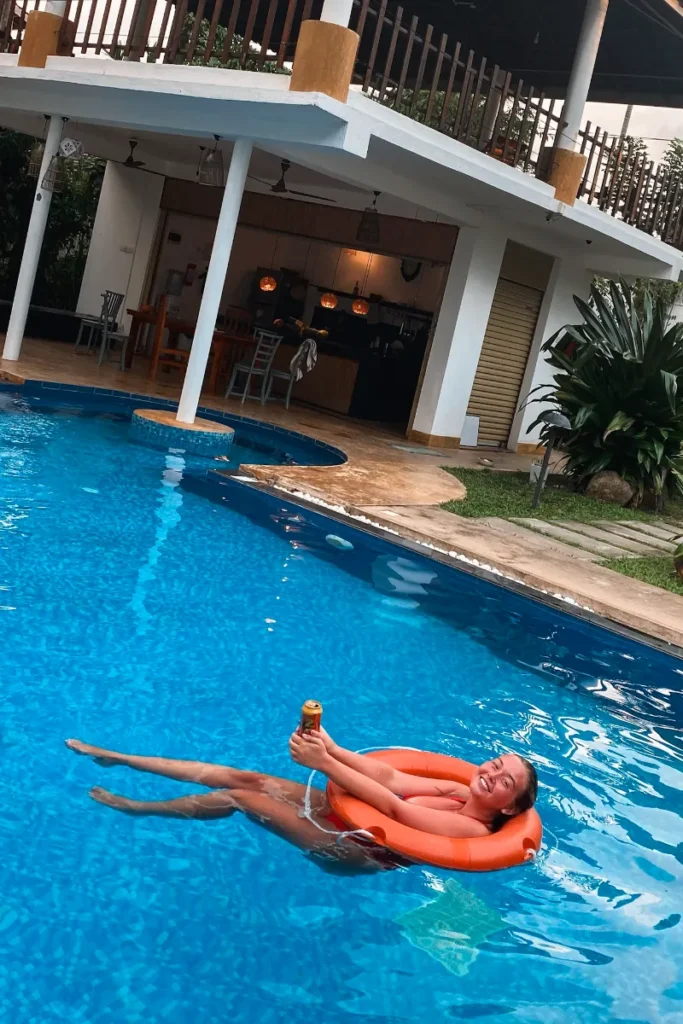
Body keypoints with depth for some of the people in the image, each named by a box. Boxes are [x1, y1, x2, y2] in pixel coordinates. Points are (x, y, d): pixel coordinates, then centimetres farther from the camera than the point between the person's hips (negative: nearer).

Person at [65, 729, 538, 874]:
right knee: (248, 777, -3)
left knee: (241, 795, -11)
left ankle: (132, 806, 9)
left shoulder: (473, 831, -19)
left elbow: (393, 806, -25)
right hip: (344, 811, 7)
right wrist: (333, 749, -17)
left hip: (355, 849, -6)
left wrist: (324, 763, -26)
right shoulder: (458, 792, 4)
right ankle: (116, 758, 6)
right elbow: (391, 777, -3)